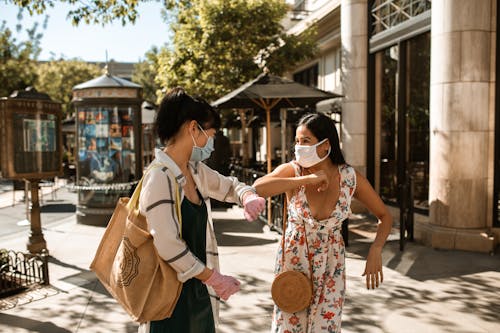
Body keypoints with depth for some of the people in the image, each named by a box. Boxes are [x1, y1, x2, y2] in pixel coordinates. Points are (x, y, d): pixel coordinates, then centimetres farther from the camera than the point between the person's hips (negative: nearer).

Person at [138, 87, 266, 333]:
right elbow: (168, 246, -24)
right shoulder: (160, 176, -21)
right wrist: (213, 278, -15)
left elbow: (229, 186, 21)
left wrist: (248, 197, -2)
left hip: (197, 288, 8)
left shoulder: (196, 171, 5)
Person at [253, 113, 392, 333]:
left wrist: (375, 250, -19)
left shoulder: (351, 178, -12)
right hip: (293, 262, 0)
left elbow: (385, 217, -2)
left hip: (331, 266, 1)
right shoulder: (292, 170, -16)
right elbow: (257, 188, -36)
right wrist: (307, 179, -34)